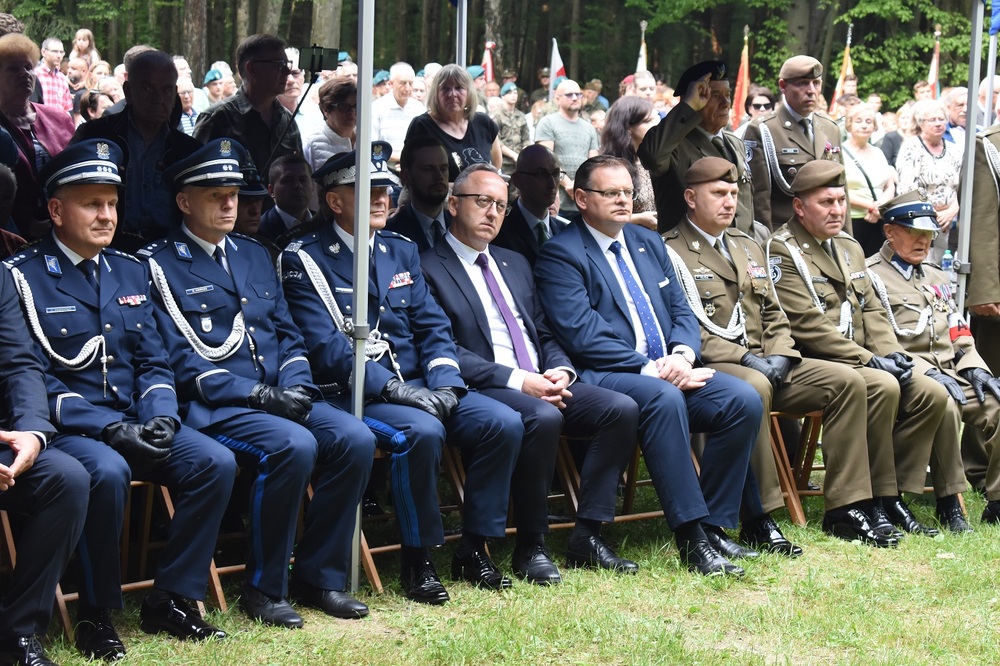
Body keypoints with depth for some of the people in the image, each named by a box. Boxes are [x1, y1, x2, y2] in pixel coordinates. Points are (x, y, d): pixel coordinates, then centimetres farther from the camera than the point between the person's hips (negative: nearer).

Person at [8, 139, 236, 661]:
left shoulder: (130, 273, 15)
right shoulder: (23, 278, -5)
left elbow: (153, 362, 14)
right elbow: (33, 377, -11)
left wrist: (159, 418, -8)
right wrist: (110, 429, -20)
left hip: (135, 423, 6)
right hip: (67, 428, -6)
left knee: (215, 463, -18)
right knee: (108, 472, -37)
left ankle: (171, 601, -6)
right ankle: (97, 615, -18)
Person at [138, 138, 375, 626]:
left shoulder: (254, 254, 21)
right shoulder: (159, 265, -1)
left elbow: (287, 334, 19)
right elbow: (179, 357, -10)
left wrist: (294, 385, -3)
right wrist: (255, 394, -17)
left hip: (279, 398, 7)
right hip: (213, 407, -6)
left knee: (355, 438, -17)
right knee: (294, 445, -32)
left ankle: (320, 576, -6)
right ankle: (264, 589, -17)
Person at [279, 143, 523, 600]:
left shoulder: (401, 251, 18)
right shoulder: (304, 259, -2)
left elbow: (433, 326, 13)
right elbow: (324, 345, -13)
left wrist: (445, 383, -7)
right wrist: (392, 387, -21)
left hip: (418, 386, 6)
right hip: (351, 393, -6)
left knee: (503, 423, -15)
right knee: (422, 432, -35)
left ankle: (474, 549, -4)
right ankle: (416, 560, -18)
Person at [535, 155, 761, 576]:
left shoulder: (648, 242, 20)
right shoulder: (560, 254, -3)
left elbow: (681, 311, 17)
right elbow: (582, 335, -13)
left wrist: (682, 355, -6)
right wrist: (650, 369, -19)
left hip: (668, 371, 7)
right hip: (604, 376, -7)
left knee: (743, 400, -17)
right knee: (663, 399, -37)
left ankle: (714, 525, -11)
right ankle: (691, 539, -35)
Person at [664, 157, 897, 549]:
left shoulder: (748, 248, 24)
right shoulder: (670, 252, -2)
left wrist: (778, 355, 0)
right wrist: (745, 358, -17)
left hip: (763, 363, 8)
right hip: (710, 369, -8)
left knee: (847, 381, -10)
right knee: (754, 387, -40)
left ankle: (844, 510, -11)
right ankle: (757, 520, -34)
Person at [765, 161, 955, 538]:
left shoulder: (849, 248, 21)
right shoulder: (781, 250, -7)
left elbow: (872, 312, 19)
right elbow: (806, 324, -16)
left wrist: (890, 353, -3)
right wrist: (868, 360, -18)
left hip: (861, 360, 8)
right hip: (813, 364, -8)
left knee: (932, 393, -12)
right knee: (883, 387, -32)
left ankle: (895, 495, -5)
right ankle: (876, 498, -20)